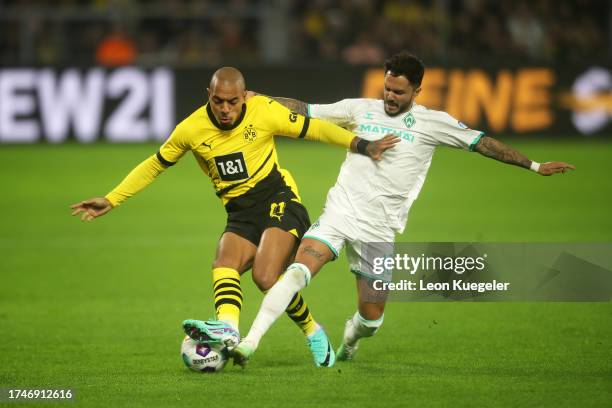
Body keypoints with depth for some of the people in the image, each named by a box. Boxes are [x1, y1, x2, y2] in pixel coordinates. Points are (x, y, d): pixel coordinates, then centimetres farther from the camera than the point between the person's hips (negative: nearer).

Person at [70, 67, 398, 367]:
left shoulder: (265, 112, -10)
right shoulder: (192, 129, -5)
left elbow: (312, 129, 1)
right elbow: (153, 166, 7)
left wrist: (361, 145, -4)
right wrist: (110, 201, 5)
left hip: (278, 200, -3)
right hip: (241, 215, 3)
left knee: (266, 277, -24)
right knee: (224, 266, -26)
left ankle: (313, 333, -6)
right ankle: (228, 328, -49)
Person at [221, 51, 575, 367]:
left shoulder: (432, 123, 2)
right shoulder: (360, 109, 7)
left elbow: (481, 142, 4)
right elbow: (305, 111, 13)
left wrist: (534, 165, 1)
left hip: (379, 231, 0)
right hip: (339, 212, 0)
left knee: (372, 317, 3)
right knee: (298, 271, -24)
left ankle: (350, 338, 40)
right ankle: (250, 342, -25)